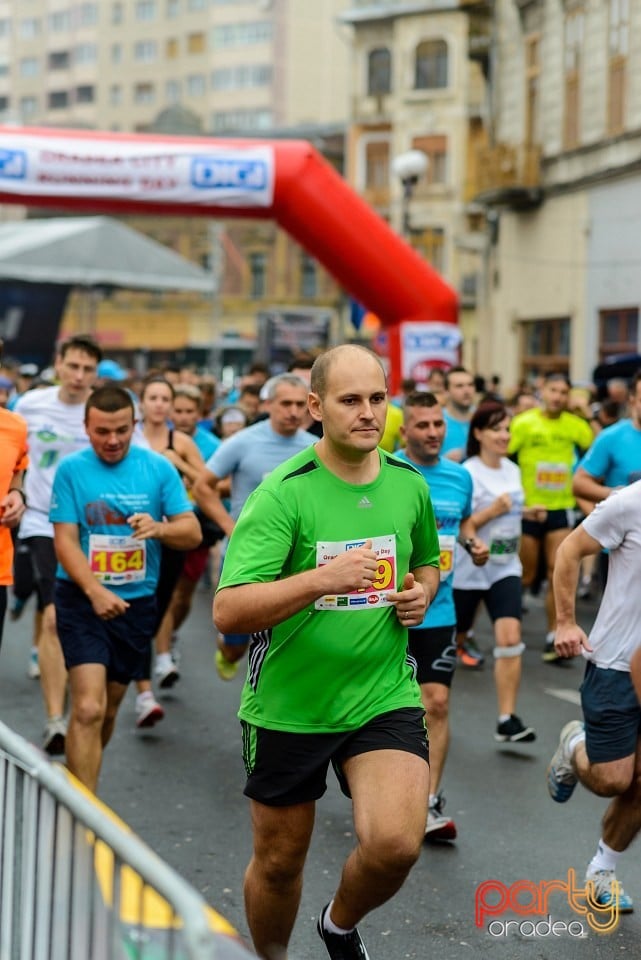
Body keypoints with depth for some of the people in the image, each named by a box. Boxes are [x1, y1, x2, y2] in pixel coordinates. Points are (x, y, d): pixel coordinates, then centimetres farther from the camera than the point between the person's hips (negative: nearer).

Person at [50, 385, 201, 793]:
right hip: (81, 597, -3)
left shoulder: (159, 468, -1)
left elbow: (192, 533, -3)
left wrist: (158, 528, -26)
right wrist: (96, 592, -24)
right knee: (88, 708, -17)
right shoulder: (71, 469, -5)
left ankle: (75, 782, 39)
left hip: (137, 601, 3)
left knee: (110, 708, 15)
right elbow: (65, 540, -9)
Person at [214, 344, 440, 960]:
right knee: (278, 862, 12)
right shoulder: (284, 492, -15)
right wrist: (322, 578, -34)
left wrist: (421, 594, 0)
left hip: (385, 696, 2)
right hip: (288, 706, -2)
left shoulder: (410, 485, 1)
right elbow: (227, 612, -23)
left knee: (395, 844, -19)